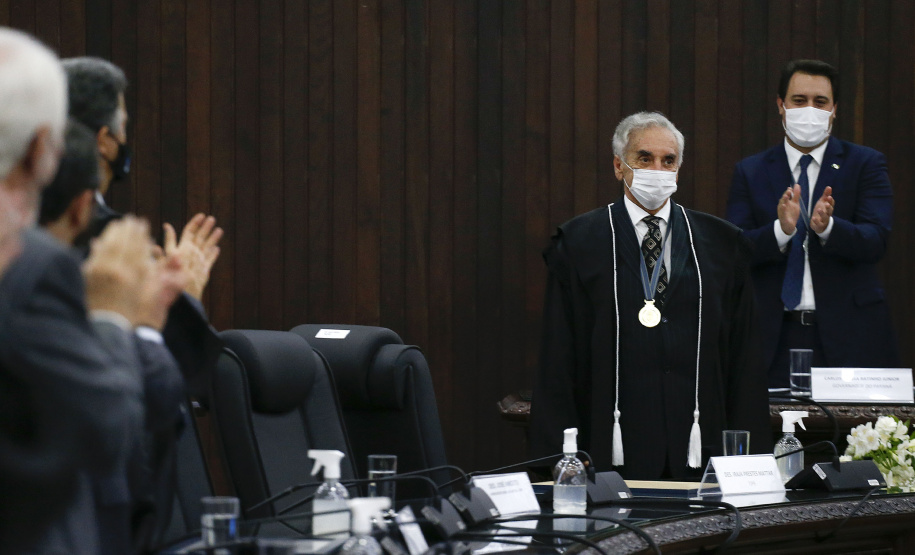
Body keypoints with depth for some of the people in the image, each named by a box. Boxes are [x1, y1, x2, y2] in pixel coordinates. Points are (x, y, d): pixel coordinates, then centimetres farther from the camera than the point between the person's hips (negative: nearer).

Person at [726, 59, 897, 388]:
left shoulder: (866, 164, 6)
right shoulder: (750, 172, 11)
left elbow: (875, 241, -7)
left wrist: (827, 227, -26)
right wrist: (781, 229, -20)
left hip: (848, 336, -1)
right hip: (775, 337, 1)